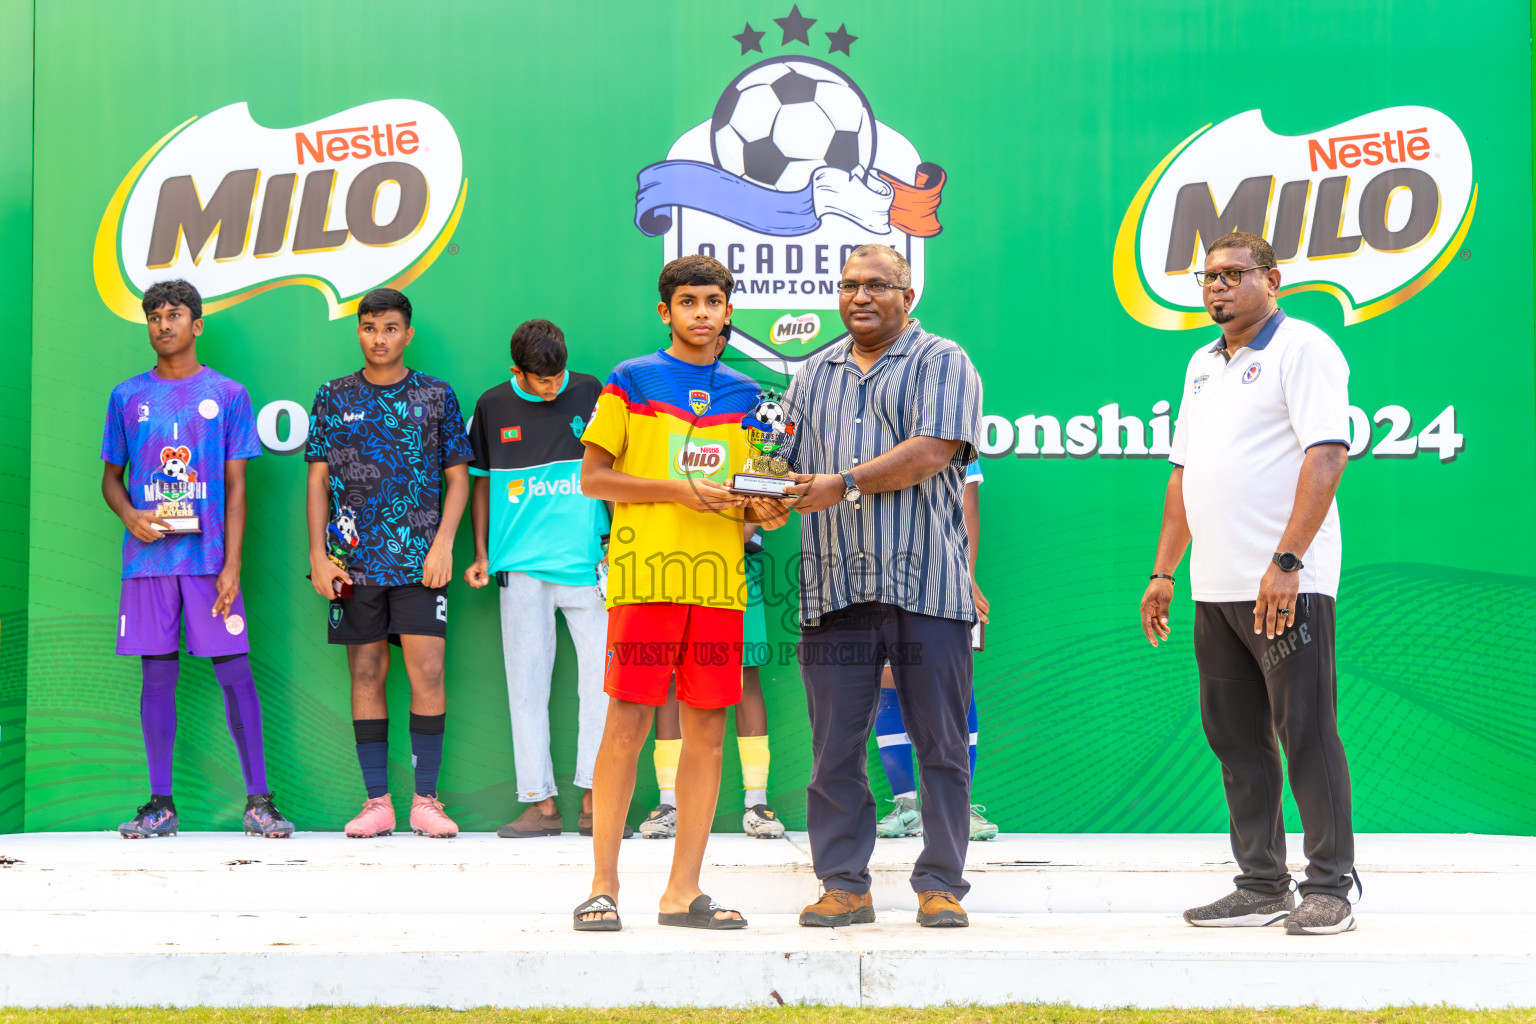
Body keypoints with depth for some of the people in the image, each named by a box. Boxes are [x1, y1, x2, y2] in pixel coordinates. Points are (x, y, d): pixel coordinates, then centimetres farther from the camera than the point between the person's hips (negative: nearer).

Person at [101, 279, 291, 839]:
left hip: (210, 557, -2)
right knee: (157, 673, 3)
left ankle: (258, 800, 1)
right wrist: (131, 516, -6)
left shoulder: (227, 394, 5)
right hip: (147, 558, 2)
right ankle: (161, 804, 9)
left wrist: (232, 564, -6)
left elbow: (236, 484, 3)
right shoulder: (127, 396, 10)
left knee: (235, 671, -4)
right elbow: (111, 476, 17)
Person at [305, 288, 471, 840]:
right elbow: (317, 480, 9)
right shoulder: (334, 397, 9)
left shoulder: (436, 396, 6)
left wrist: (443, 543, -5)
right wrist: (318, 553, 0)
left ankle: (426, 800, -1)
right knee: (366, 675, 2)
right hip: (354, 561, 1)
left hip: (420, 560, -1)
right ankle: (377, 802, 7)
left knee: (428, 673, -8)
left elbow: (458, 477, 7)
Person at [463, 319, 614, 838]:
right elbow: (482, 482, 16)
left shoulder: (590, 394, 4)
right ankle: (541, 802, 7)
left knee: (604, 677, -6)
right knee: (527, 685, 2)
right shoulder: (493, 406, 7)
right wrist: (481, 554, 9)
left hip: (587, 561, -1)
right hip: (521, 566, 1)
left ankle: (594, 800, 1)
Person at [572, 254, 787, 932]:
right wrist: (679, 490, -9)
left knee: (707, 730, 2)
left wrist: (763, 510, -1)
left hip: (718, 580, 4)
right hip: (644, 572, -4)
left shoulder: (743, 394, 17)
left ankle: (683, 892, 8)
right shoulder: (631, 381, 5)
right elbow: (592, 478, 1)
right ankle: (603, 887, 1)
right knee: (627, 724, -6)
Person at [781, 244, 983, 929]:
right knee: (835, 747, 3)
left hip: (924, 583, -4)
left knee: (941, 745, 0)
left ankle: (940, 885, 7)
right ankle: (844, 886, 10)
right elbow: (791, 466, 20)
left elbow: (934, 450, -11)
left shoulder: (941, 363, 4)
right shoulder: (815, 375, 21)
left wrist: (845, 485, -15)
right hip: (834, 584, 4)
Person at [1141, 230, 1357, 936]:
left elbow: (1325, 455, -15)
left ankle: (1329, 887, 2)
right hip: (1215, 588, 8)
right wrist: (1163, 572, 16)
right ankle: (1261, 886, 16)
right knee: (1235, 739, 9)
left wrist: (1286, 562, -22)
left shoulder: (1302, 349, -5)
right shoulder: (1203, 365, 20)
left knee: (1307, 733, -5)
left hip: (1286, 586, -8)